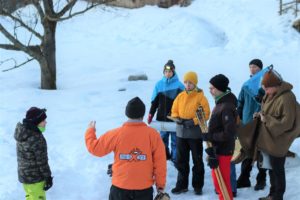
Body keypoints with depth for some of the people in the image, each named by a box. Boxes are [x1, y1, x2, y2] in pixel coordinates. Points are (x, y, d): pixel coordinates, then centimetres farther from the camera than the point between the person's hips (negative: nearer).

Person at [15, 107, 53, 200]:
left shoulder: (22, 133, 0)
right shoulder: (37, 139, -28)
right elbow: (42, 161, -22)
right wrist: (48, 177, -12)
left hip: (23, 175, 8)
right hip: (35, 178, -8)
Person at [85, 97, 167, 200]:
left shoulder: (116, 134, -10)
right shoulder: (152, 134, -11)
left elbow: (95, 148, 1)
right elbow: (160, 162, -7)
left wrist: (90, 131, 20)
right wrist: (161, 184, 6)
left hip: (120, 187, 0)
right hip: (144, 188, 0)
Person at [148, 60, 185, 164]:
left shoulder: (179, 85, -5)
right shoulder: (159, 84, 3)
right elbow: (154, 101, 7)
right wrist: (150, 114, 2)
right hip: (161, 117, 3)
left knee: (174, 139, 2)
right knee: (163, 137, 13)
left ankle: (175, 158, 11)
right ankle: (165, 155, 29)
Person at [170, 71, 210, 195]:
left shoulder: (200, 97, -8)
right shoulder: (180, 96, 6)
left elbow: (206, 114, -12)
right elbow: (174, 111, 10)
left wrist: (193, 121, -21)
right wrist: (177, 118, -9)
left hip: (195, 134, -4)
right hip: (181, 133, 4)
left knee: (197, 160, 8)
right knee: (181, 160, 10)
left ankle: (198, 186, 19)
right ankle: (182, 185, 21)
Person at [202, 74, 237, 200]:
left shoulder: (226, 107, -22)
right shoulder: (221, 103, 9)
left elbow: (229, 133, -26)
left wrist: (211, 136, -19)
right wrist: (210, 137, 9)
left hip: (223, 150, -10)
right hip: (217, 148, 10)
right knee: (218, 179, 20)